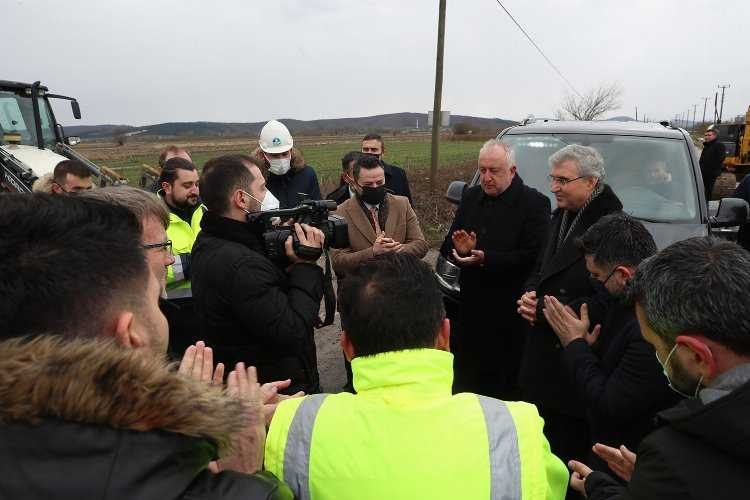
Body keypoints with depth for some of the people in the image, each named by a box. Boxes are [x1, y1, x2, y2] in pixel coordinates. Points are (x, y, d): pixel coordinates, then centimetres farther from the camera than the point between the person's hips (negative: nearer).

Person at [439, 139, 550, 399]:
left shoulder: (534, 203, -8)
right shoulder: (471, 197, 10)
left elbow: (532, 258, -17)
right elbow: (448, 247, 12)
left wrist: (484, 258, -22)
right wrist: (460, 249, -11)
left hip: (509, 312, -5)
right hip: (471, 307, 5)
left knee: (504, 385, 5)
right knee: (465, 376, 14)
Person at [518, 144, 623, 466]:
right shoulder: (561, 216, 10)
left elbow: (605, 302, -20)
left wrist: (542, 310, -16)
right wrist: (529, 296, -1)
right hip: (544, 353, 8)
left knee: (571, 445, 7)